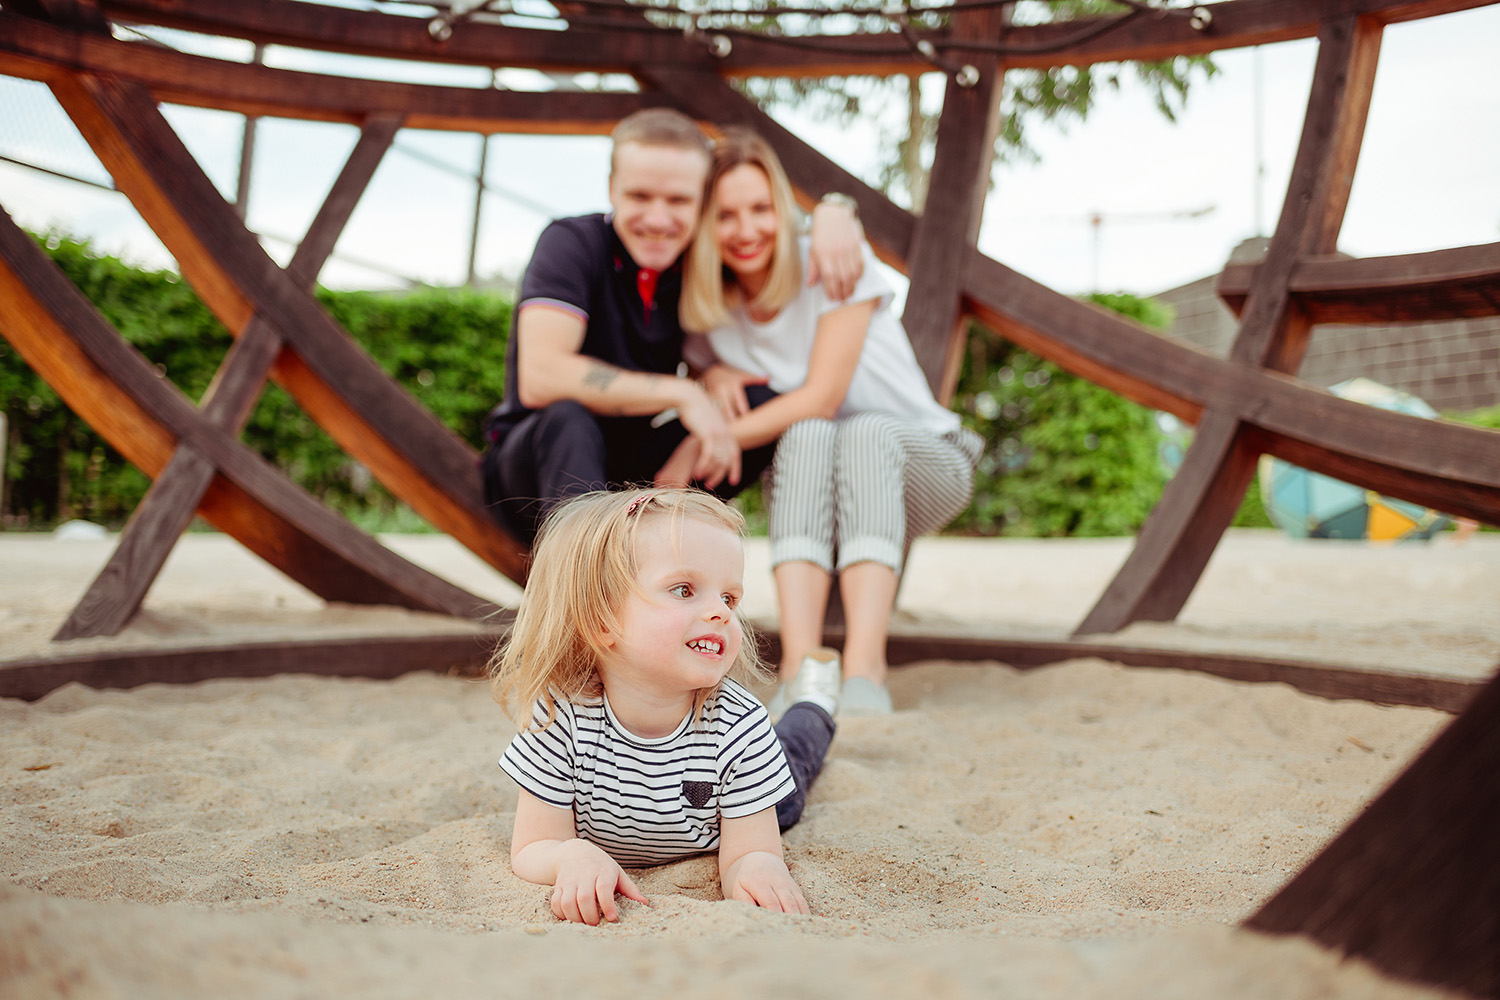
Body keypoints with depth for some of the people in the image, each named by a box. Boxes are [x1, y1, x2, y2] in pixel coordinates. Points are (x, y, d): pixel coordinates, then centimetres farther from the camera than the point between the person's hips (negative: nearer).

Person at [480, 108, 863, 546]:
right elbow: (540, 377, -30)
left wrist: (830, 214, -14)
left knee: (764, 404, -14)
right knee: (566, 418, -37)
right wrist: (682, 394, -29)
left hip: (637, 477, 5)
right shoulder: (571, 243, -16)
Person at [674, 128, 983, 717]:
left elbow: (822, 396, -19)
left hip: (922, 463, -2)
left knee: (867, 431, -37)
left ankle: (864, 666, -51)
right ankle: (799, 663, -48)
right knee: (808, 435, -33)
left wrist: (702, 446, -20)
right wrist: (716, 376, -10)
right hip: (803, 476, 2)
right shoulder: (707, 307, 0)